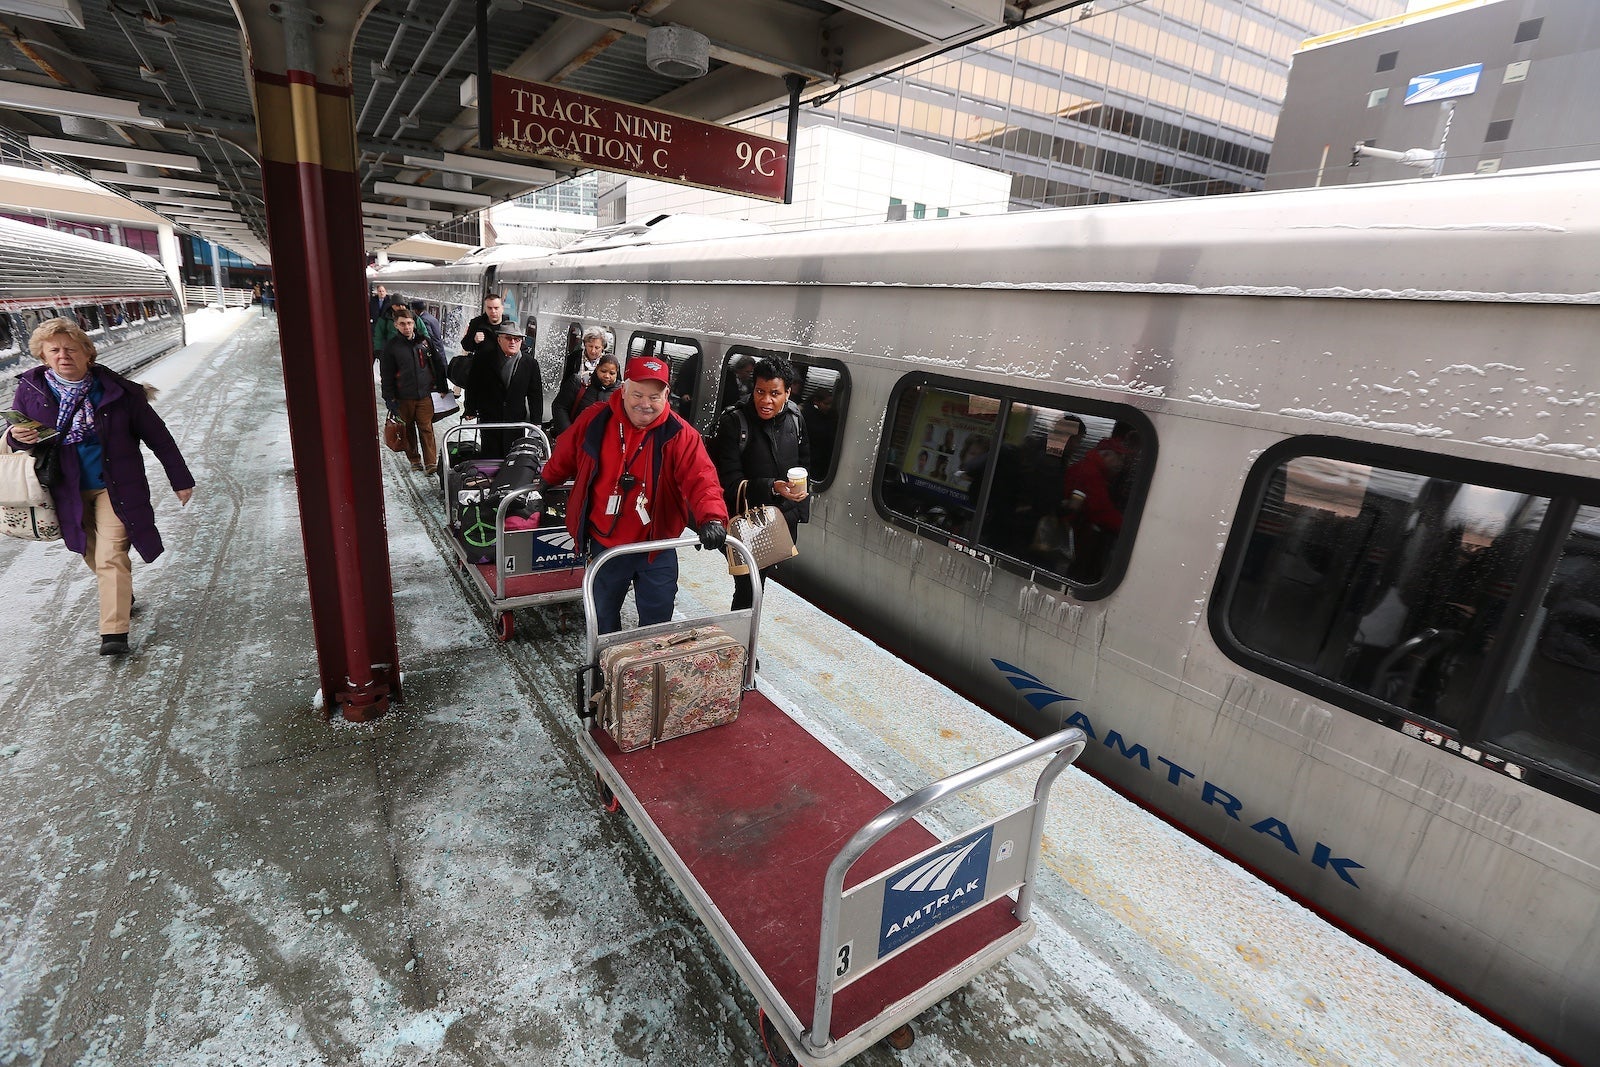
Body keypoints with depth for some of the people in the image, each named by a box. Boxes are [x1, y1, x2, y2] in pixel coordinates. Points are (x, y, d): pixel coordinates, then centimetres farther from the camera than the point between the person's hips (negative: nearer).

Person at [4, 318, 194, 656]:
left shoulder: (117, 391, -12)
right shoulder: (30, 390, -5)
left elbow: (157, 436, -5)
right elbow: (16, 433, 8)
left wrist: (180, 480, -1)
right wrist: (18, 437, -19)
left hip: (115, 488, -4)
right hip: (68, 492, 4)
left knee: (111, 557, -11)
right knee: (92, 556, 16)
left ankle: (114, 633, -9)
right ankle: (123, 598, 41)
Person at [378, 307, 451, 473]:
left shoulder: (425, 341, 2)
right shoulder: (391, 347, -2)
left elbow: (439, 365, 10)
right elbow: (386, 376, 0)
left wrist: (443, 387, 9)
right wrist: (389, 399, -4)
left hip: (424, 394, 0)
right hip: (403, 398, 0)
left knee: (426, 429, -1)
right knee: (408, 430, 10)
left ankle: (431, 462, 3)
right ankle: (414, 460, 23)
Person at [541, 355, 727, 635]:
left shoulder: (679, 434, -14)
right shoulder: (595, 420, -8)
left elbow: (700, 479, -26)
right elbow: (563, 459, 10)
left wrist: (712, 518, -44)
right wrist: (547, 484, 27)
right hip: (604, 546, 2)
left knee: (657, 621, 11)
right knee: (603, 616, 20)